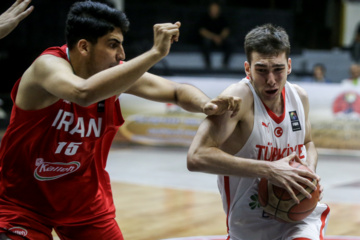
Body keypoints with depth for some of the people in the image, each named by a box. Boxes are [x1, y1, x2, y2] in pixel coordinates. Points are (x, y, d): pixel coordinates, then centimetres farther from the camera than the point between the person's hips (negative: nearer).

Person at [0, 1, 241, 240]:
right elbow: (84, 93, -48)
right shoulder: (48, 65, -26)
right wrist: (156, 52, -47)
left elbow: (178, 92, 0)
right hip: (24, 201, -5)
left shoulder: (117, 73, -9)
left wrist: (207, 105, -24)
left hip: (84, 199, 6)